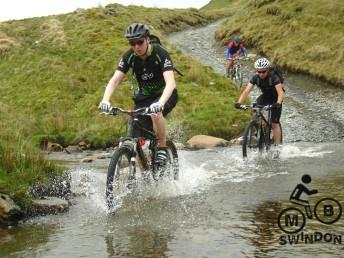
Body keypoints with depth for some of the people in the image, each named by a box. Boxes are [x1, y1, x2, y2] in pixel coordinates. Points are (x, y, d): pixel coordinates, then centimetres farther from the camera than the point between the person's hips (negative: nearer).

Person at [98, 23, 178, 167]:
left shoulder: (160, 53, -26)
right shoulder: (129, 56, -14)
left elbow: (170, 82, -37)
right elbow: (115, 79, -19)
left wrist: (160, 103, -55)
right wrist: (105, 100, -38)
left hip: (165, 94, -4)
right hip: (144, 96, 4)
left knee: (155, 113, -37)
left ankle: (162, 149, -15)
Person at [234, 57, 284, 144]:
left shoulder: (274, 77, -31)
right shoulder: (255, 78, -20)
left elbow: (280, 92, -42)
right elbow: (246, 91, -28)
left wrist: (278, 103, -62)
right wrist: (239, 103, -44)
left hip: (275, 99, -4)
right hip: (265, 96, 5)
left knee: (274, 124, -11)